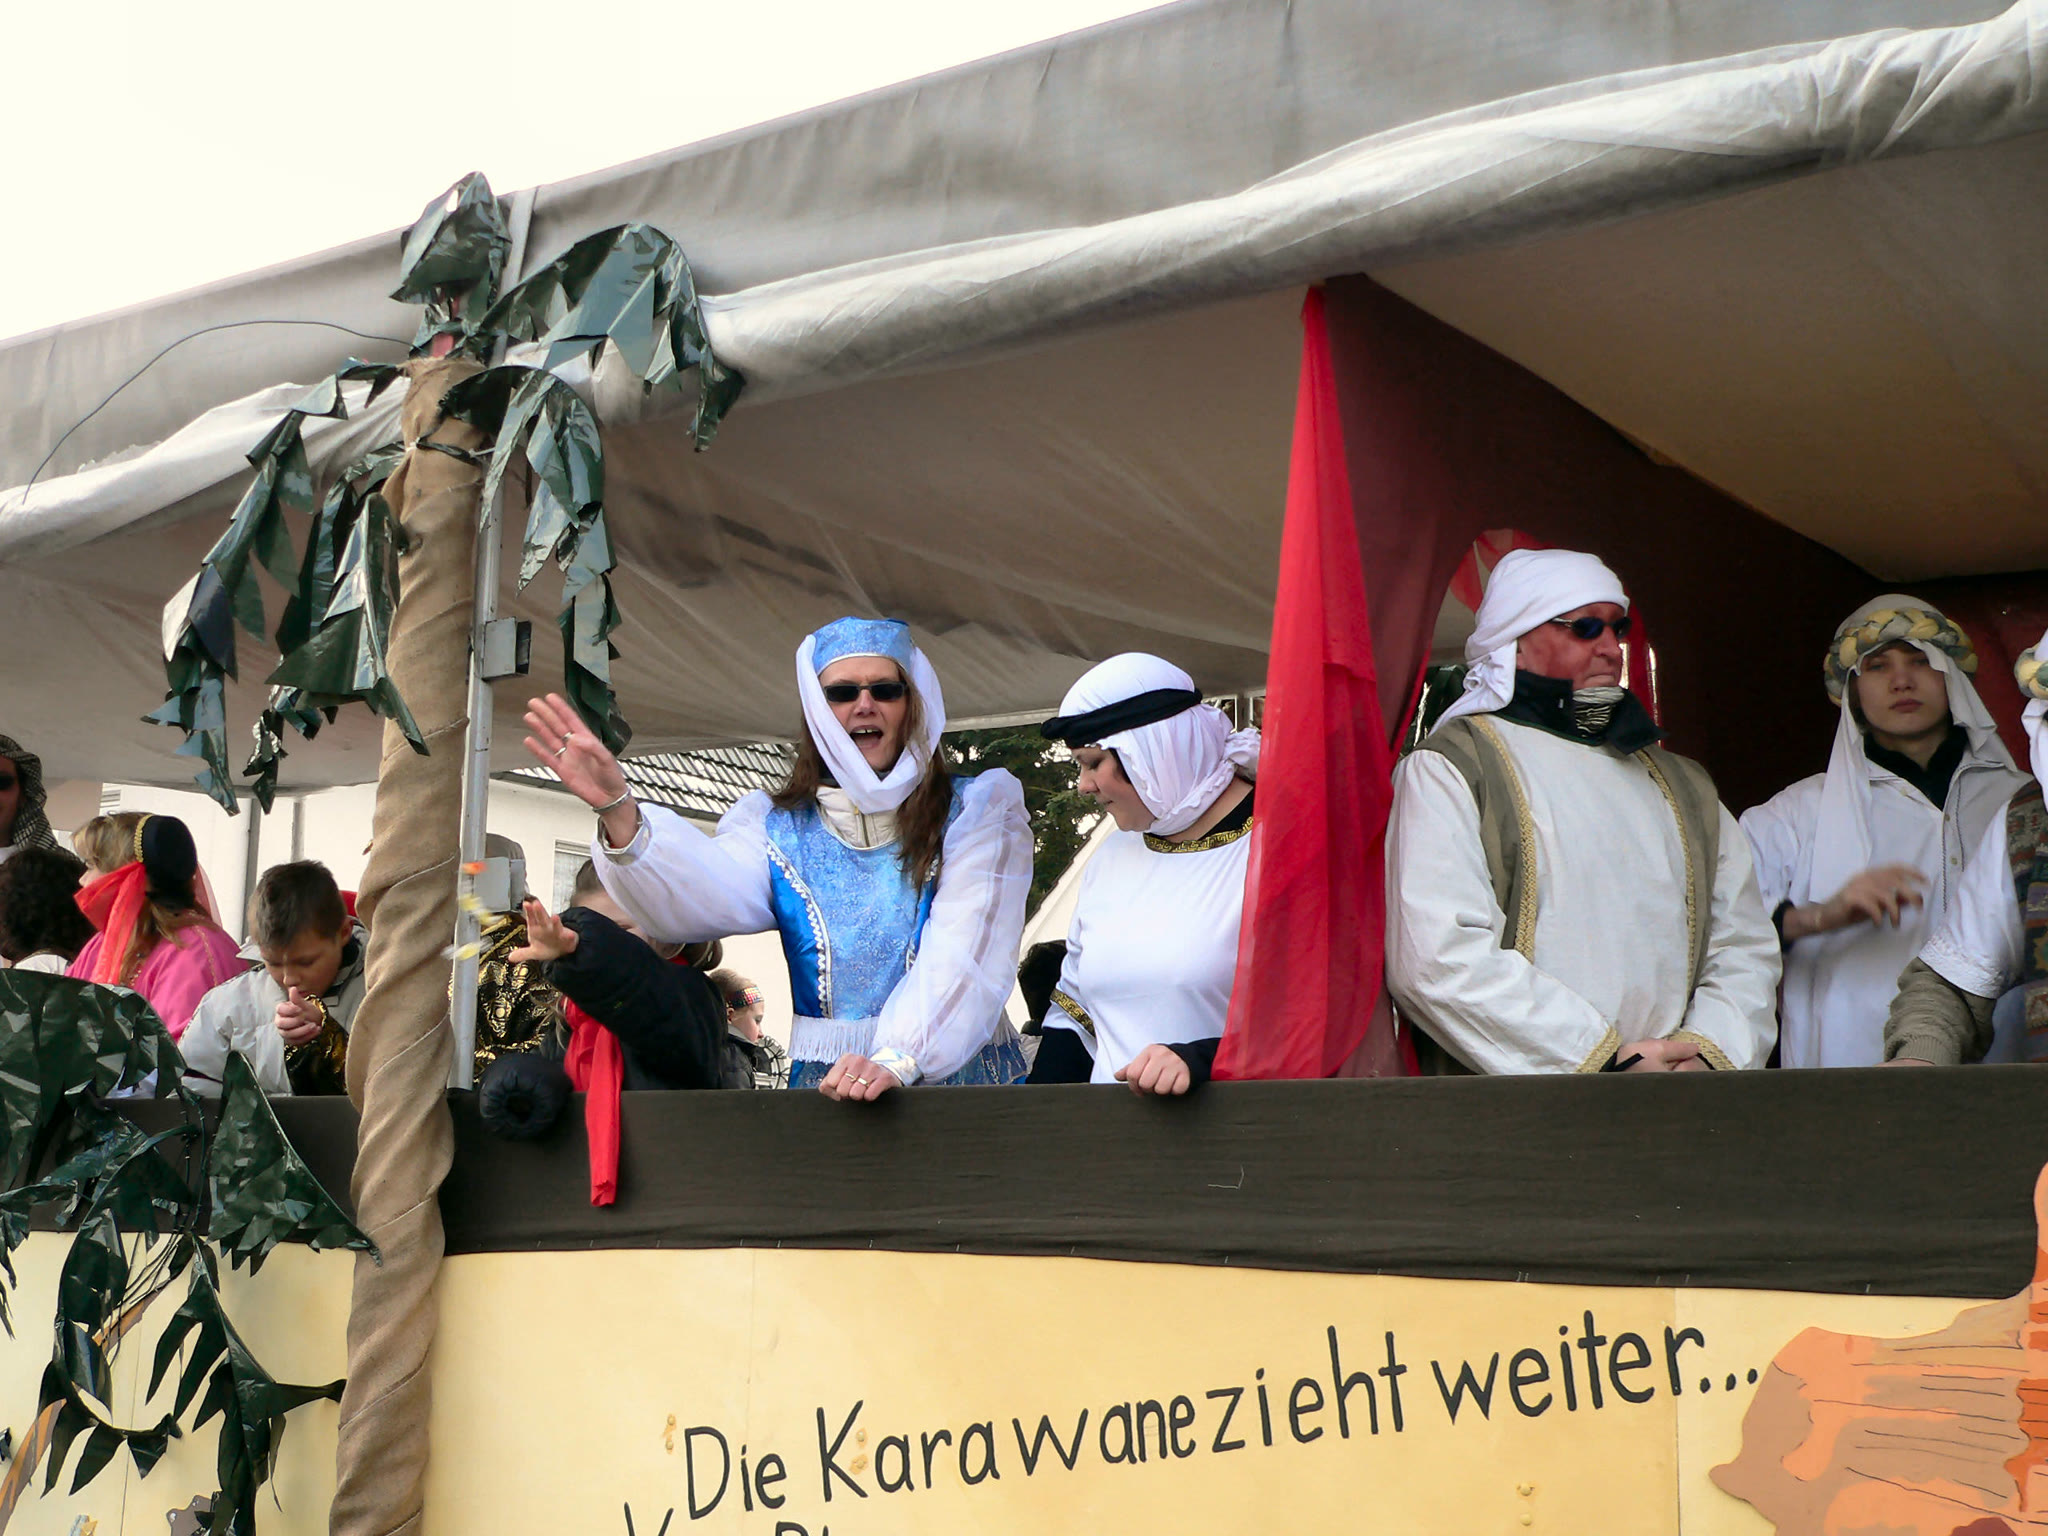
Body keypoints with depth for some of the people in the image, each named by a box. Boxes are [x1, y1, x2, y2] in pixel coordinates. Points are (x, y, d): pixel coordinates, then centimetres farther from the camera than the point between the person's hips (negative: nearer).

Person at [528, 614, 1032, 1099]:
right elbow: (706, 894, -8)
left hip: (960, 1073, -1)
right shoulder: (778, 826, 13)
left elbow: (962, 951, -9)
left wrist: (897, 1058, -24)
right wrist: (619, 812, -25)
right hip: (824, 1087, 2)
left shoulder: (981, 807, 6)